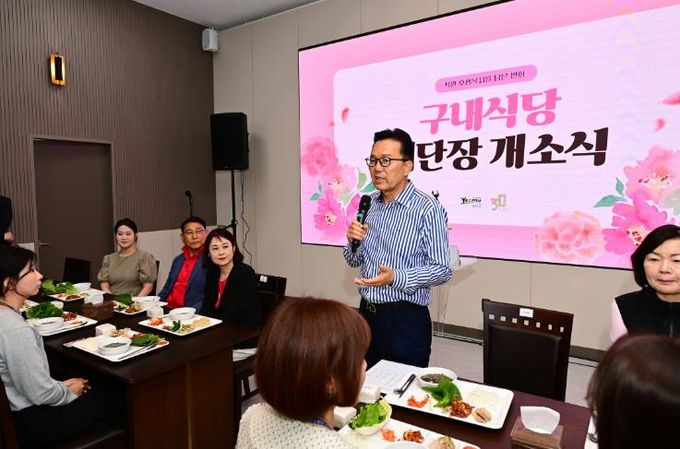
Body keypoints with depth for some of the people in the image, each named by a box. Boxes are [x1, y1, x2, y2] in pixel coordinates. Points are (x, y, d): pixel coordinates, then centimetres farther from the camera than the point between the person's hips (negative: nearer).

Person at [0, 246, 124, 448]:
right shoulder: (16, 330, -31)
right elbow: (40, 394, -25)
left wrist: (59, 385, 8)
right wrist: (69, 392, -6)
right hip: (29, 423, -9)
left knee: (100, 389, 20)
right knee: (115, 397, 5)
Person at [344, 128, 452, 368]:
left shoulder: (427, 209, -16)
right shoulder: (370, 203, 5)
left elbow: (442, 269, -16)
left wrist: (396, 278, -28)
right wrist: (352, 241, -10)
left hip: (406, 319, -6)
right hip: (367, 313, 6)